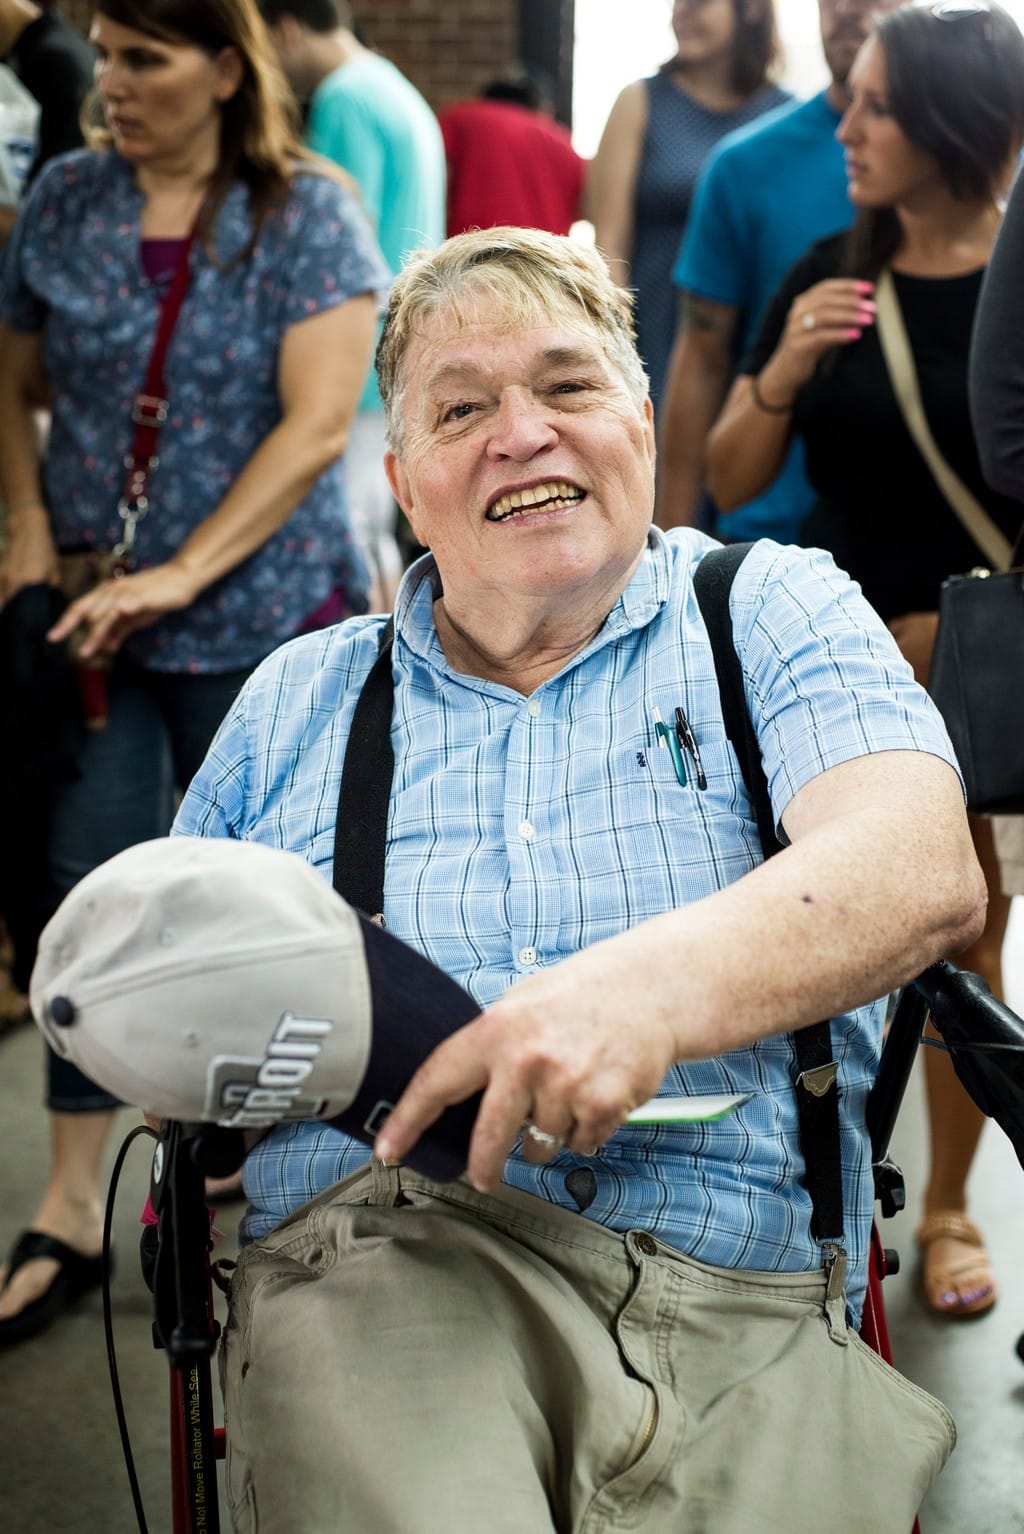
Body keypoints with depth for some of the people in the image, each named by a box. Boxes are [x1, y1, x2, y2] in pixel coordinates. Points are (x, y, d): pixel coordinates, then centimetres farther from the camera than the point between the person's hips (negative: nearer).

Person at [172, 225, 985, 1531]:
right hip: (372, 1261, 0)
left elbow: (924, 872, -7)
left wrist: (657, 984, -26)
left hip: (735, 1302, 1)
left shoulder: (775, 612, 12)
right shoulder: (295, 700, 22)